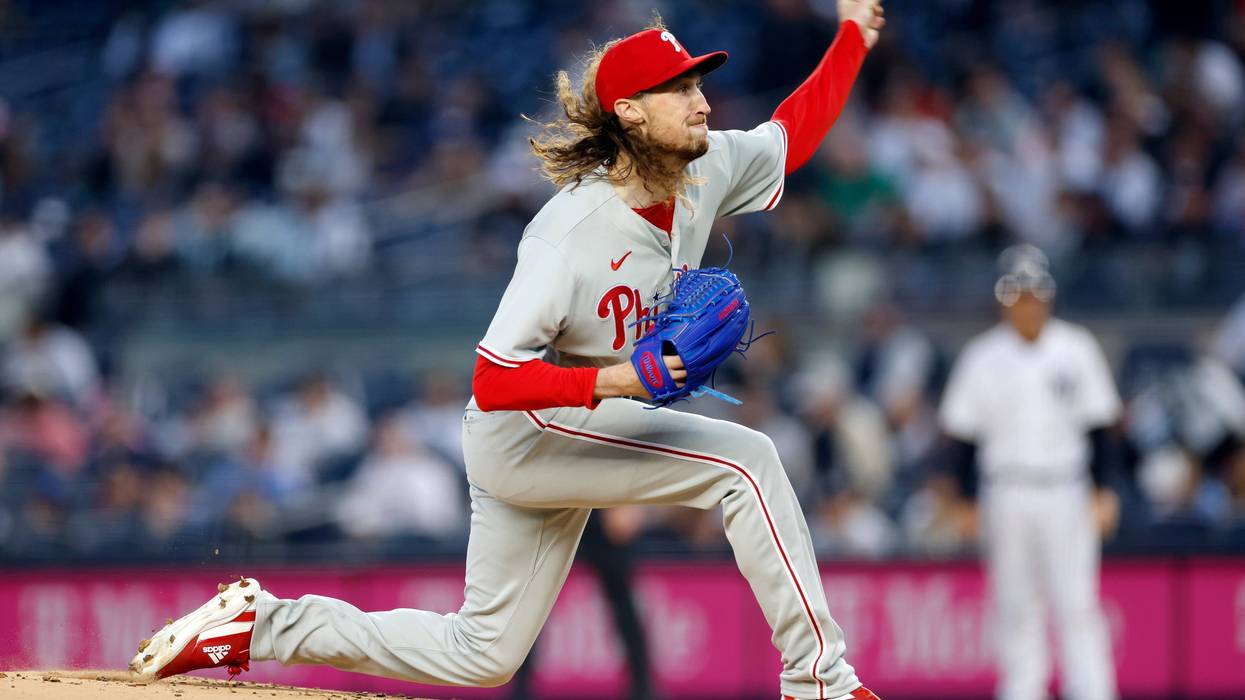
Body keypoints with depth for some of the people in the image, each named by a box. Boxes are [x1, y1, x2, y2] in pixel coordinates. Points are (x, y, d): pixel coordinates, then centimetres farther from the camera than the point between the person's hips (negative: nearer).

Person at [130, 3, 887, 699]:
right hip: (526, 430, -8)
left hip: (570, 439, 8)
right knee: (745, 460, -23)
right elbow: (494, 383, -28)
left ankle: (260, 623, 22)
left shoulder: (708, 171, -5)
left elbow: (790, 136, 16)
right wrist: (610, 382, -40)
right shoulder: (574, 233, -27)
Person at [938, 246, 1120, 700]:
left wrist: (1102, 491, -2)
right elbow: (963, 433, 5)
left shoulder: (1077, 349, 2)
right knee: (1016, 609, 5)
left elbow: (1098, 425, 5)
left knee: (1077, 606, -6)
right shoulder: (982, 356, 1)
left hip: (1068, 494, -1)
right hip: (1006, 493, 1)